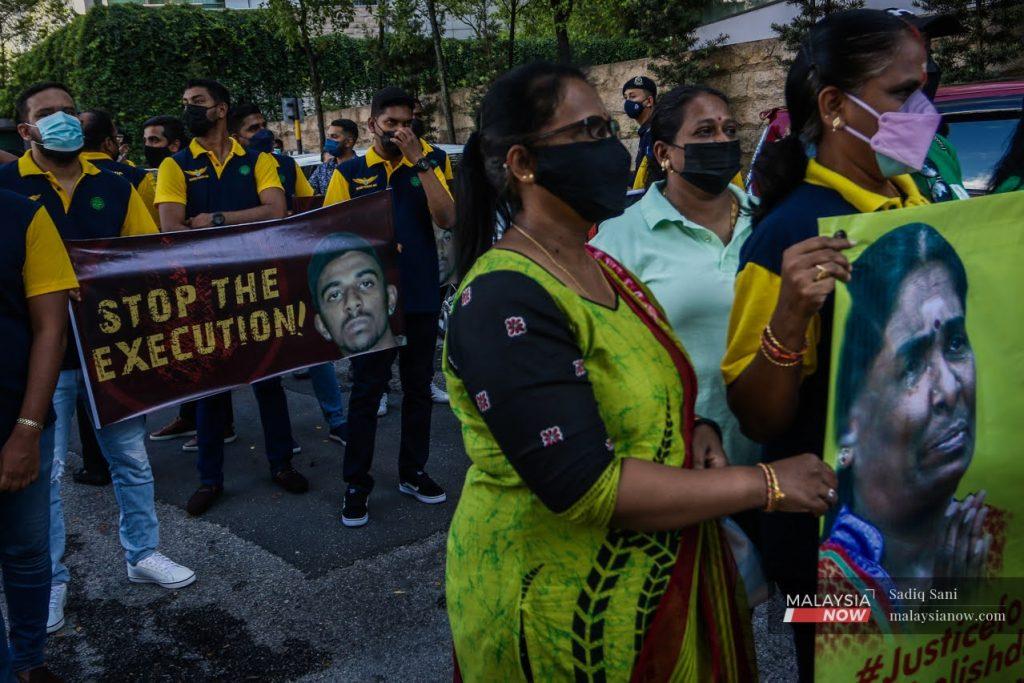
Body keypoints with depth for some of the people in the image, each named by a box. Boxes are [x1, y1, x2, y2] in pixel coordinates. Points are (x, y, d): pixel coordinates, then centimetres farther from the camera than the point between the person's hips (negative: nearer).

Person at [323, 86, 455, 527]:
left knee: (418, 388, 12)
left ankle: (412, 472, 26)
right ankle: (356, 485, 11)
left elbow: (446, 219, -10)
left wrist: (420, 160, -14)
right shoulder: (350, 173, 1)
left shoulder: (424, 168, 7)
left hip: (422, 298, 3)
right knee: (366, 391, 1)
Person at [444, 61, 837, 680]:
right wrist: (765, 485, -22)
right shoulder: (504, 301, -23)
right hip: (562, 612, -8)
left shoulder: (607, 270, 4)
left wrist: (698, 431, -7)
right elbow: (587, 486, -29)